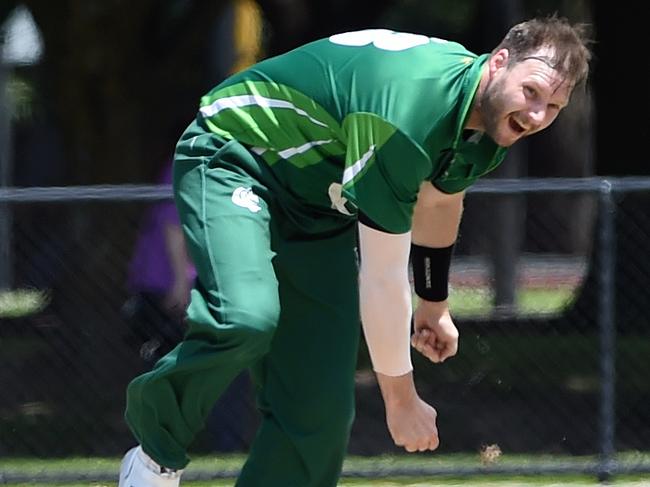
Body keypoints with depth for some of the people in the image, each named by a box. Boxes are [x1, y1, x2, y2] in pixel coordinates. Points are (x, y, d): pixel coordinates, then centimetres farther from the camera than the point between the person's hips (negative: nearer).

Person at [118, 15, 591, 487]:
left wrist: (434, 303, 30)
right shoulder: (408, 111, -36)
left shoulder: (490, 125, -7)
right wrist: (401, 398, -21)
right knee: (246, 319, -37)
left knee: (321, 412, -4)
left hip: (320, 208, 9)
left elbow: (439, 201, 19)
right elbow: (382, 276, -30)